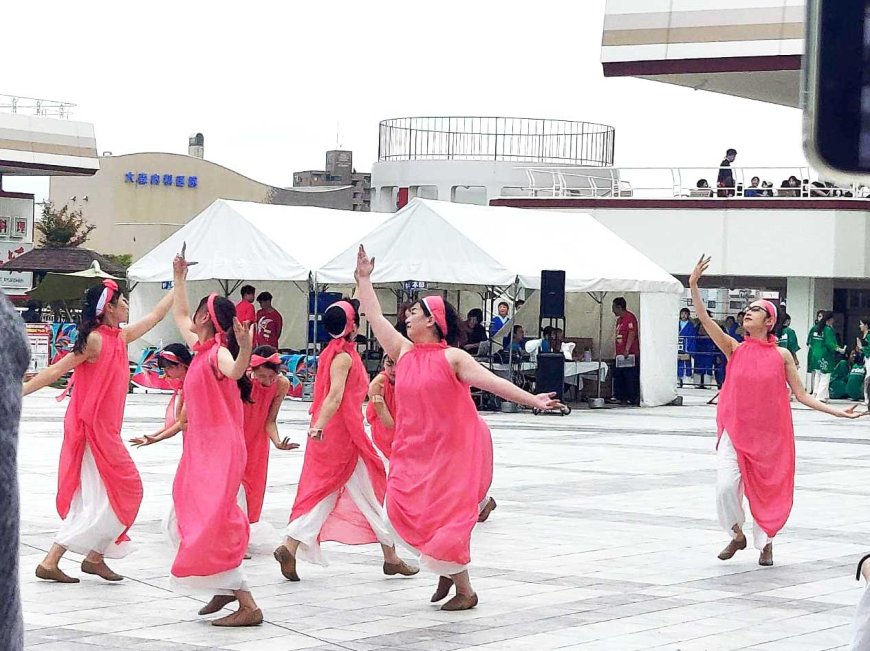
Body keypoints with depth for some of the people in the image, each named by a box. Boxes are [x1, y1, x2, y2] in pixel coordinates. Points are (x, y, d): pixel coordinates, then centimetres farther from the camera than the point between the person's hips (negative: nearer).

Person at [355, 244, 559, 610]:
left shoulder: (452, 358, -8)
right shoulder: (403, 352, 7)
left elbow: (492, 381, -16)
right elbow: (375, 317, 12)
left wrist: (532, 400, -27)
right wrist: (364, 278, 13)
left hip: (453, 451, -5)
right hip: (414, 450, 5)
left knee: (447, 518, -5)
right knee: (404, 508, -8)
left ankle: (464, 590, 11)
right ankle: (445, 570, 13)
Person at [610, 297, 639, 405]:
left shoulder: (630, 318, -11)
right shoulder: (619, 319, 19)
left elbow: (631, 334, -18)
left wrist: (627, 350, -23)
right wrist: (617, 352, 22)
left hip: (629, 354, -10)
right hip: (620, 354, 10)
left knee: (631, 377, -7)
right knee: (618, 376, 9)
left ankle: (633, 398, -4)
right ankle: (618, 396, 13)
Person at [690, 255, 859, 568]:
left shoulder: (781, 355, 1)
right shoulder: (735, 349, 1)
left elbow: (801, 395, 5)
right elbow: (705, 320, -10)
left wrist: (836, 412, -3)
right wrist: (693, 285, -21)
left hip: (769, 434, 0)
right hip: (735, 431, 0)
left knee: (768, 489, 7)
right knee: (726, 486, -16)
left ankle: (765, 542, 32)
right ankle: (737, 535, 10)